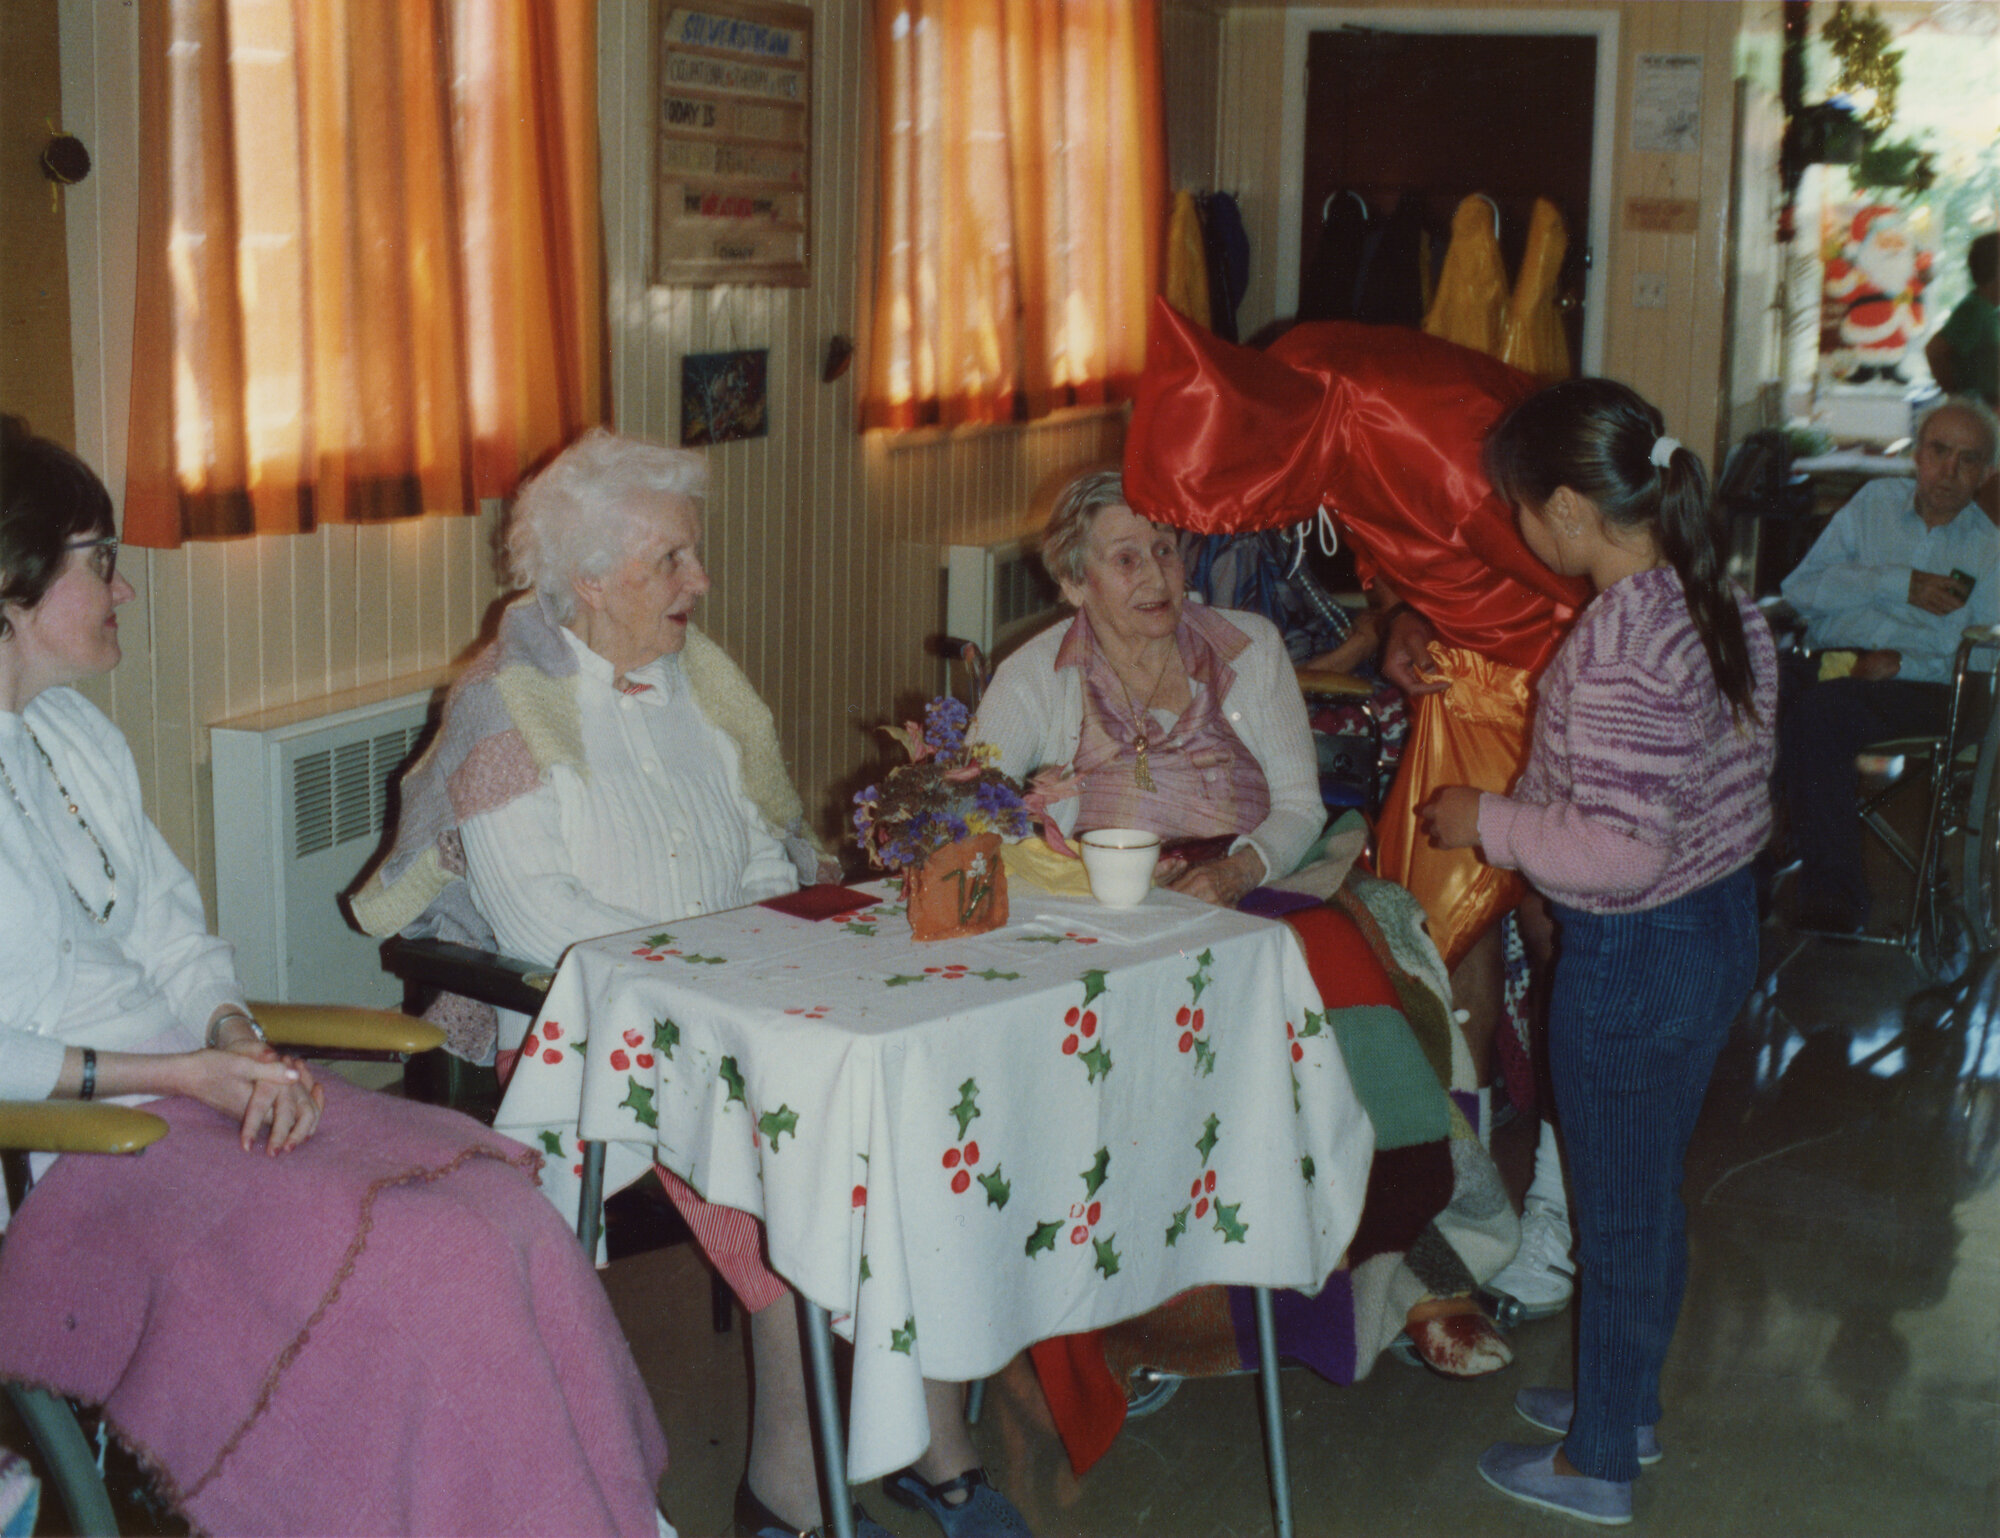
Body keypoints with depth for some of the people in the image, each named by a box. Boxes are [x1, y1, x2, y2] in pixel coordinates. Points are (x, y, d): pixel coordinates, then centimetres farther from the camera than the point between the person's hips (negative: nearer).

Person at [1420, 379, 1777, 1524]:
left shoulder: (1619, 646, -28)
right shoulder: (1725, 604, 1)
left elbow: (1621, 853, -29)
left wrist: (1488, 820, -15)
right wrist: (1534, 798, 15)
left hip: (1633, 957, -9)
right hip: (1724, 923, 9)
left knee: (1617, 1211, 8)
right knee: (1653, 1186, 24)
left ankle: (1599, 1463, 26)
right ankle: (1630, 1403, 42)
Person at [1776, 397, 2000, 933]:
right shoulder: (1876, 501, 19)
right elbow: (1800, 587, 6)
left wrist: (1904, 662, -14)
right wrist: (1901, 584, -3)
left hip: (1918, 685, -2)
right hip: (1826, 665, 3)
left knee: (1820, 710, -36)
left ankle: (1831, 892, -31)